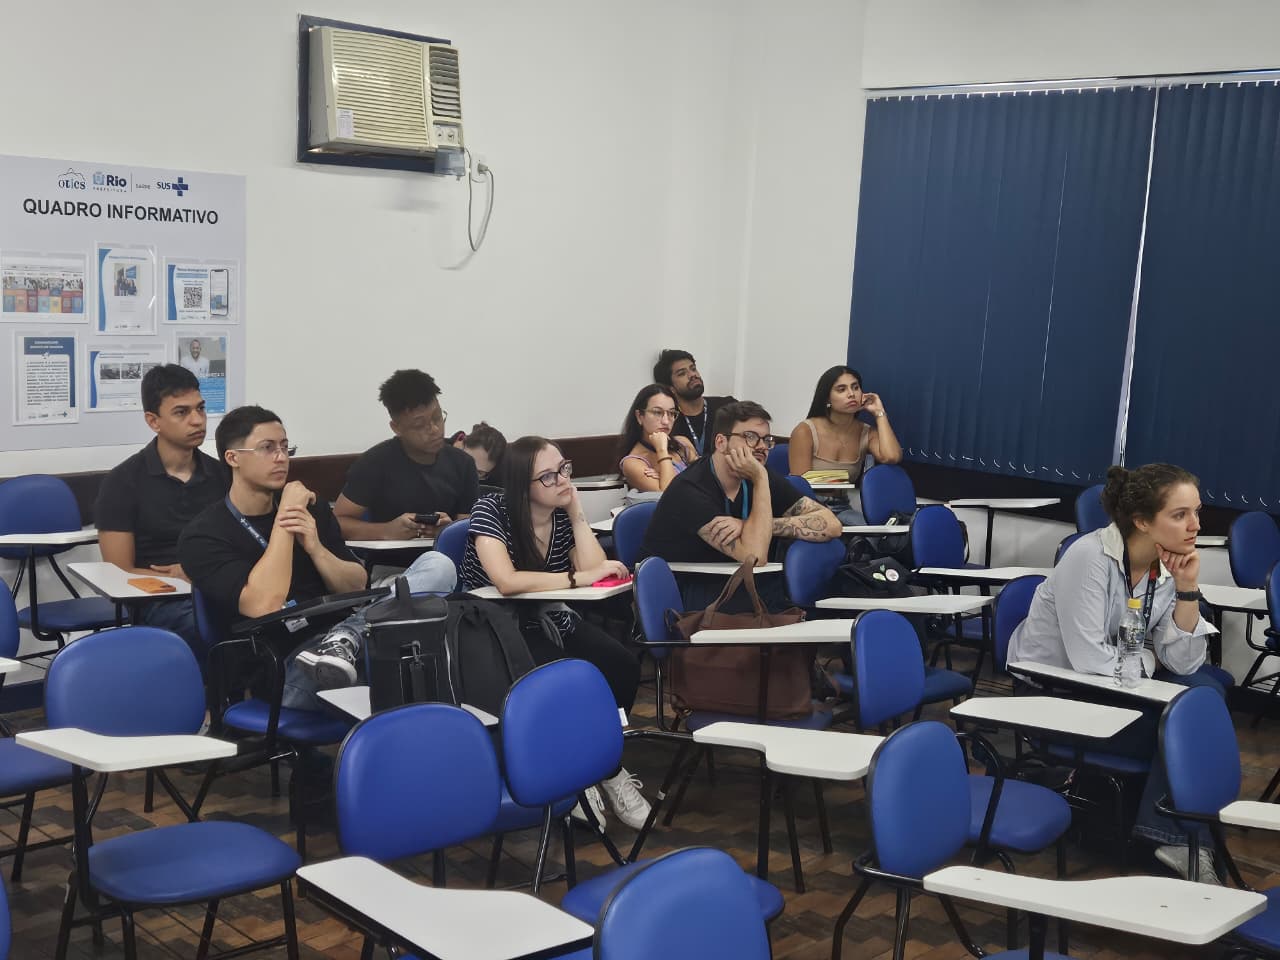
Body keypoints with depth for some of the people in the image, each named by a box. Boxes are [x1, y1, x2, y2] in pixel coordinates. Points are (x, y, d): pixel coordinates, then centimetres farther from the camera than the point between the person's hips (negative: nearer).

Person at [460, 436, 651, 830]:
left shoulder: (564, 514, -2)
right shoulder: (491, 509, -17)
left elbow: (596, 573, -12)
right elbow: (506, 582, -30)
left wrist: (577, 513, -15)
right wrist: (578, 578, -26)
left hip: (553, 623, 5)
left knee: (622, 666, -20)